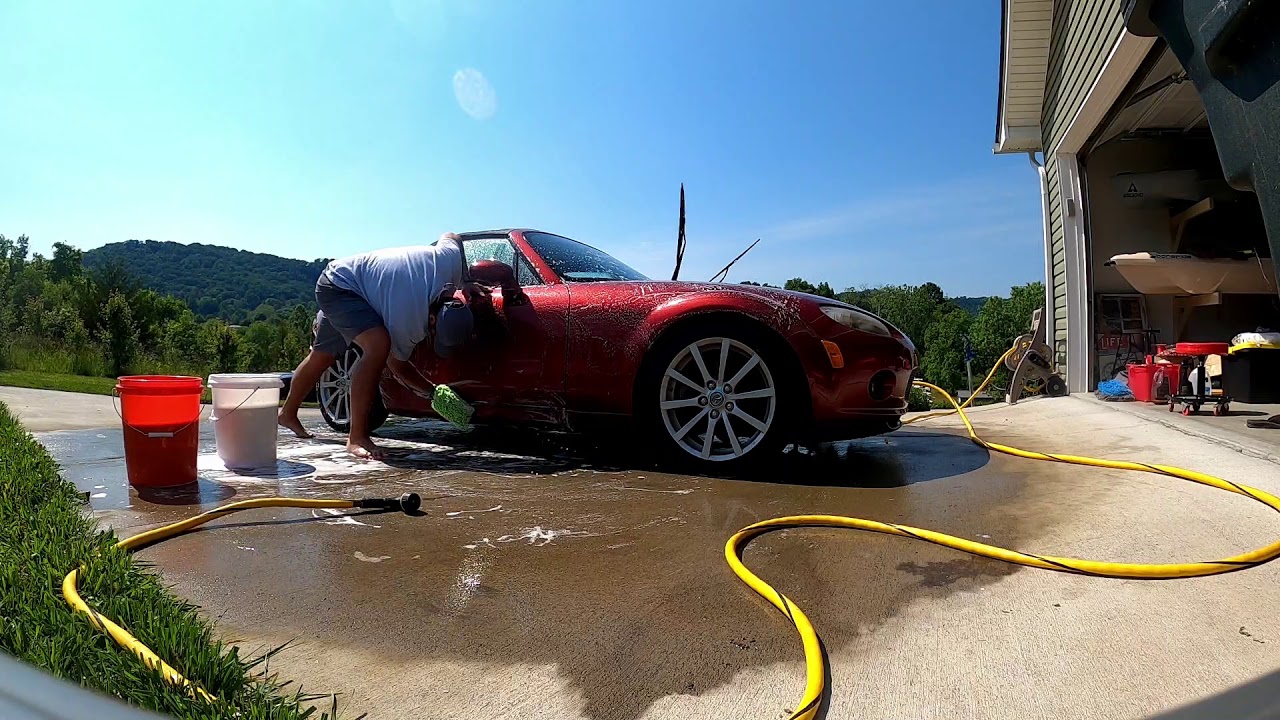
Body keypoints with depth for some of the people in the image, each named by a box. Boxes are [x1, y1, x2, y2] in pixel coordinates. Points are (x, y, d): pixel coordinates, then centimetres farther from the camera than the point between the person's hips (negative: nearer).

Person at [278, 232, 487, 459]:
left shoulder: (450, 259, -26)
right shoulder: (406, 322, -35)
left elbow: (451, 237, -1)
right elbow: (398, 365, -15)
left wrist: (465, 282, -6)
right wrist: (433, 392, -16)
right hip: (337, 288, -8)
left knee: (322, 356, 22)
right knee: (379, 344, -32)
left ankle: (287, 413, 44)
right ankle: (357, 437, -25)